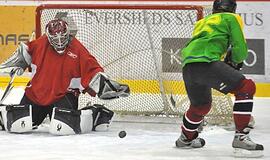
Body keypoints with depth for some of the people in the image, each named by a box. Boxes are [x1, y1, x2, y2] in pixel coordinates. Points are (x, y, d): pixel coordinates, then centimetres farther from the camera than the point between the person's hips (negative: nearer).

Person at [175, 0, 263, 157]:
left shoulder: (202, 23, 35)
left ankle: (186, 139, 51)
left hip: (187, 67, 8)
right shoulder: (232, 18, 15)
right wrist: (235, 60, 26)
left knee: (201, 105, 32)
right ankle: (241, 137, -13)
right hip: (205, 63, -8)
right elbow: (240, 49, 4)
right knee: (246, 88, -5)